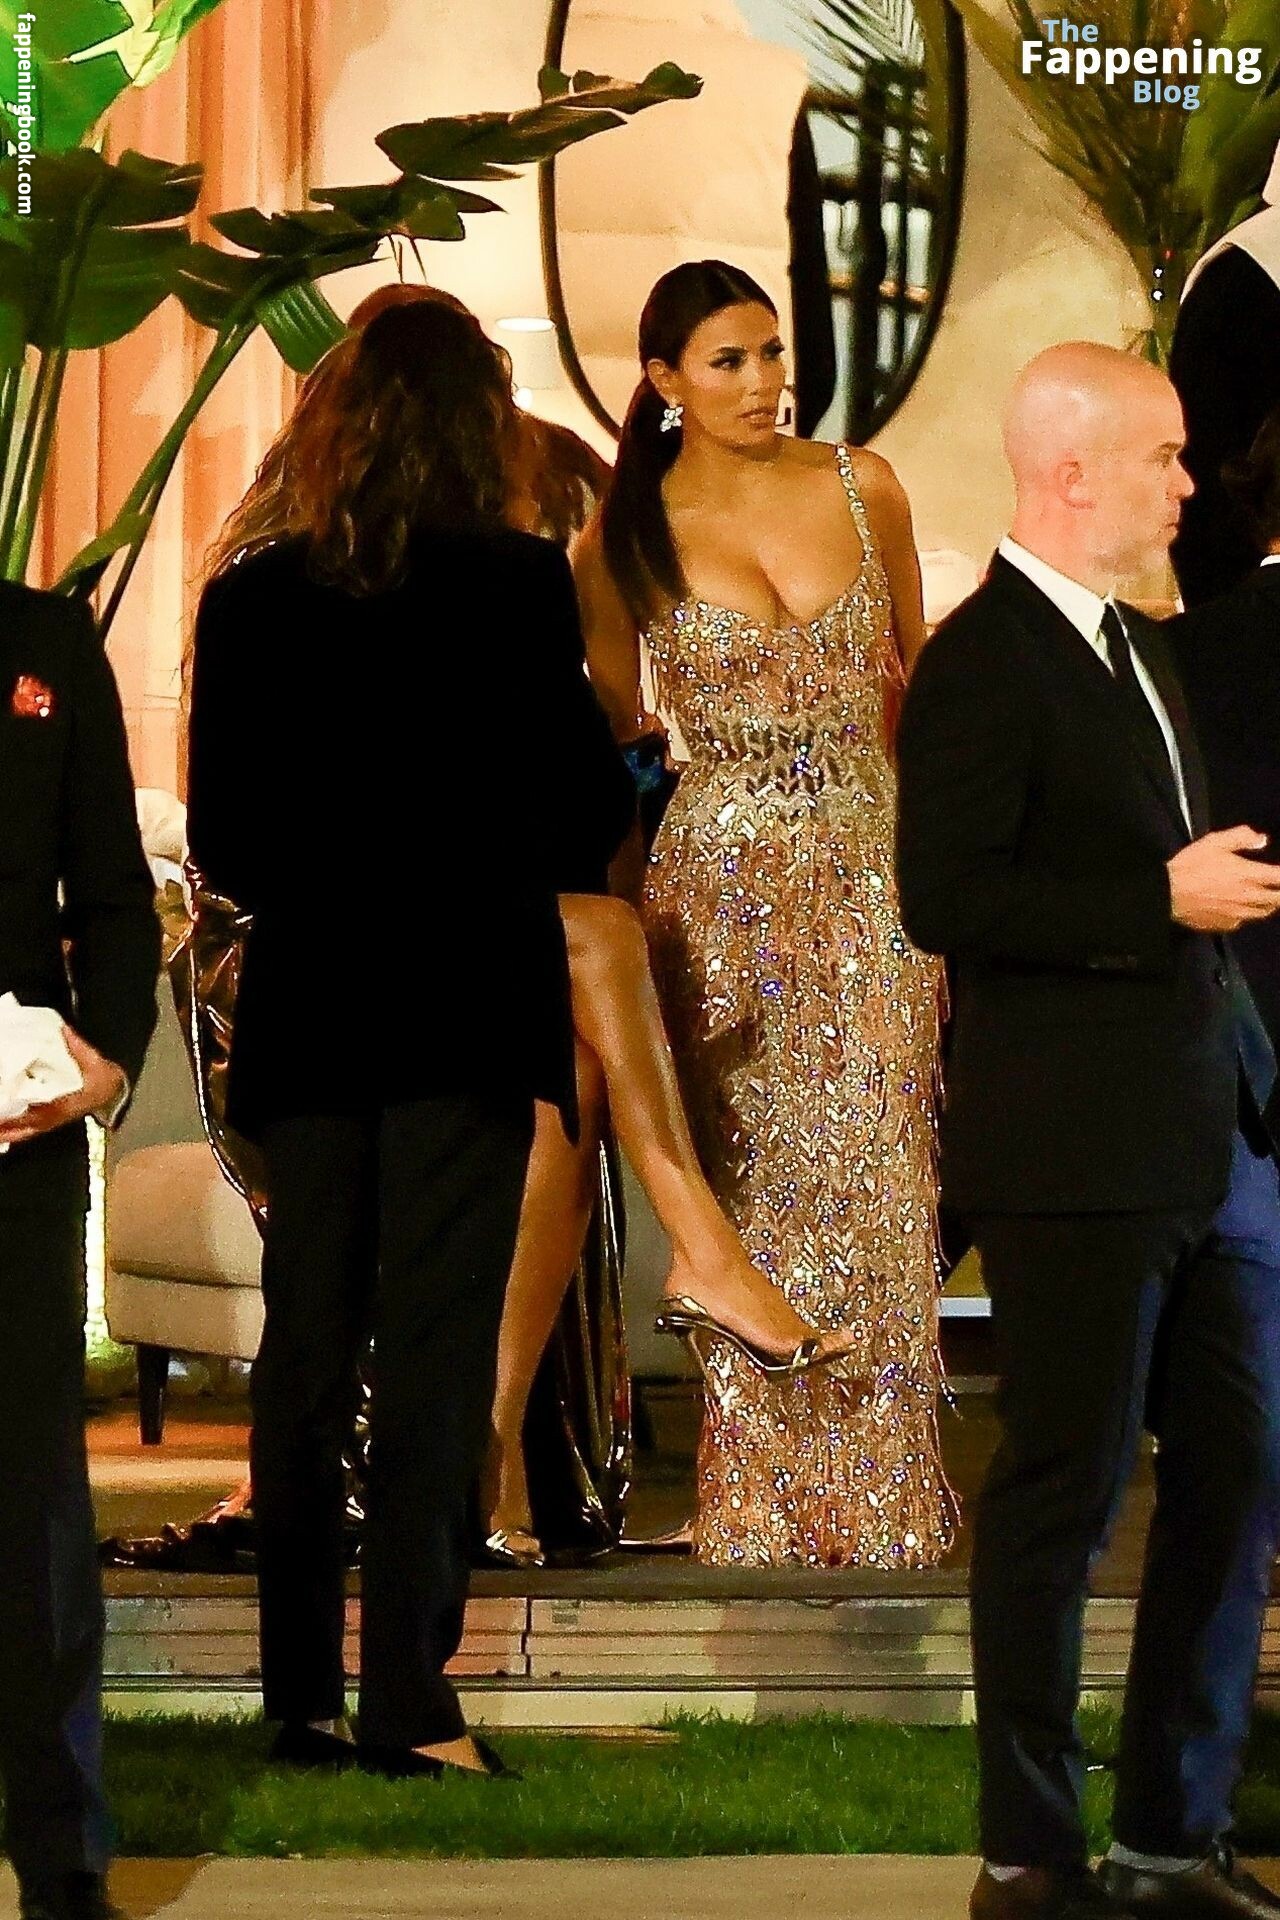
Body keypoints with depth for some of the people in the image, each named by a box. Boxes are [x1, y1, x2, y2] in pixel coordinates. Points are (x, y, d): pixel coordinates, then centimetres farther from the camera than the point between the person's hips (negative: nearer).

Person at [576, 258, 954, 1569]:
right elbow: (611, 734, 10)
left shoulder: (862, 489, 3)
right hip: (723, 884, -1)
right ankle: (766, 1507, 9)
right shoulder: (627, 540, -1)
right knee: (760, 1186, 1)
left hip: (871, 869, 2)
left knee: (874, 1182, -1)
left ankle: (881, 1502, 7)